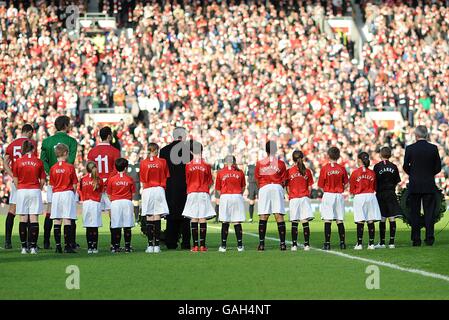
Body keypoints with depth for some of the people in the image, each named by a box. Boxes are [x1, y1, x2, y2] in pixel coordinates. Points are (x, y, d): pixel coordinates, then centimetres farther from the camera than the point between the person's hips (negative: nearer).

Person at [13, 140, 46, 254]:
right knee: (34, 219, 0)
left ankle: (24, 247, 0)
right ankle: (33, 246, -4)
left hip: (21, 191, 0)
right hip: (35, 191, 0)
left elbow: (15, 180, 2)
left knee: (23, 219, 3)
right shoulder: (39, 162, 0)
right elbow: (42, 181, 1)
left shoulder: (18, 162, -1)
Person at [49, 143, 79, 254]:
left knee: (57, 221, 4)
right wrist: (73, 192, 13)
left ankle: (58, 246, 3)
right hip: (68, 193, -3)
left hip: (56, 195, 3)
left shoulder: (53, 168, 3)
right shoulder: (70, 167, -6)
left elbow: (52, 185, 6)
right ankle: (68, 246, -7)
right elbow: (74, 184, -3)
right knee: (67, 220, -3)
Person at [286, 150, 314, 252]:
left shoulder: (289, 171, -3)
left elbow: (287, 187, 0)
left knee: (294, 223, 3)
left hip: (293, 199, -1)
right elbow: (310, 188, 3)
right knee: (305, 222, 1)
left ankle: (294, 244, 1)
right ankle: (306, 244, -2)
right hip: (305, 198, 1)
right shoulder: (307, 171, 1)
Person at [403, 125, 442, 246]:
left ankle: (416, 239, 3)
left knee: (415, 213, 4)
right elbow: (438, 167, 1)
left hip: (414, 185, -1)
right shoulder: (433, 148, -2)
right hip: (429, 185, 1)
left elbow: (406, 166, -3)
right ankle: (429, 238, -2)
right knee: (429, 212, 4)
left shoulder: (410, 149, -6)